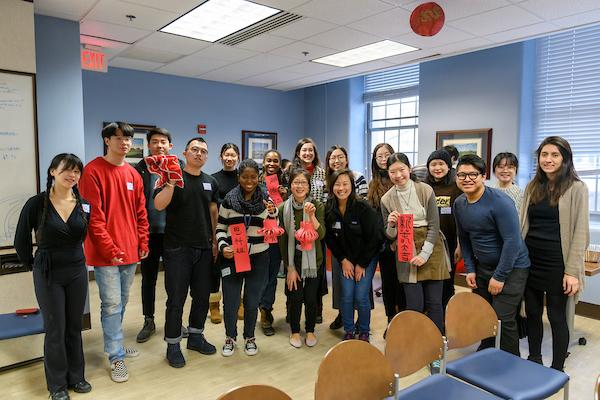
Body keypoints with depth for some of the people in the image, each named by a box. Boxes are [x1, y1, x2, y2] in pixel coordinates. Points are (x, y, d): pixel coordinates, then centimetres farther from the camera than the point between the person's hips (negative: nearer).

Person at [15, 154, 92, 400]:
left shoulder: (84, 205, -3)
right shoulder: (36, 204, -11)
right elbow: (21, 243, -1)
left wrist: (76, 260, 7)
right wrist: (35, 265, 5)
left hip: (78, 272, 3)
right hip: (48, 275, -3)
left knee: (75, 327, 14)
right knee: (55, 329, 6)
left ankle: (76, 376, 31)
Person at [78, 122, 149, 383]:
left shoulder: (133, 174, 11)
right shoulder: (93, 171, -8)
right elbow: (93, 215, -13)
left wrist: (143, 242, 7)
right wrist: (109, 248, -15)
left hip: (130, 252, 6)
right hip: (105, 253, -6)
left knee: (122, 302, 16)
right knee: (112, 304, -1)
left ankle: (115, 344, 32)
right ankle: (116, 357, 11)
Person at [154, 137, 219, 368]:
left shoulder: (210, 182, 9)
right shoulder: (173, 177, -5)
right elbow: (158, 205, -19)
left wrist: (214, 240, 12)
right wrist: (171, 182, -30)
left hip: (204, 248, 5)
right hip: (178, 248, -5)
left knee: (202, 296, 14)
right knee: (176, 299, 3)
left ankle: (195, 336, 32)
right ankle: (173, 345, 19)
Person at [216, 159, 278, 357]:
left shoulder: (266, 199, 2)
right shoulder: (229, 200, 0)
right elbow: (220, 228, 6)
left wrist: (273, 213, -15)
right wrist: (223, 246, -11)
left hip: (258, 258, 1)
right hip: (232, 257, 0)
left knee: (252, 301, 9)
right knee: (230, 302, 3)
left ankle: (249, 337, 32)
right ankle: (230, 337, 28)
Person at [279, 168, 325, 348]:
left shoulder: (317, 206, -8)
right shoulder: (283, 208, -5)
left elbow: (321, 235, -16)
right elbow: (282, 240, -2)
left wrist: (312, 216, -32)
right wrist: (289, 267, -3)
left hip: (313, 260, 0)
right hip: (293, 260, 0)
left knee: (311, 298, 7)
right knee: (295, 298, 5)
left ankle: (310, 331, 31)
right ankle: (295, 331, 28)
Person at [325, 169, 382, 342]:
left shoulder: (364, 208, -20)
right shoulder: (329, 209, -9)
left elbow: (374, 238, -15)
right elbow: (330, 238, 1)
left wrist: (361, 264, -11)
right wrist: (343, 260, -4)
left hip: (366, 258, -3)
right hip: (345, 258, 3)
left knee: (361, 297, -5)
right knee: (347, 296, -2)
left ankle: (364, 332, 18)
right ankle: (348, 332, 19)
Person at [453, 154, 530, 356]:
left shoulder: (500, 201, -20)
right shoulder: (458, 204, 1)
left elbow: (512, 240, -21)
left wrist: (499, 276, -19)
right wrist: (470, 269, 4)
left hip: (511, 268, -6)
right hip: (482, 267, 6)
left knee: (503, 319, -6)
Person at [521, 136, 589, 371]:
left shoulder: (576, 188, -5)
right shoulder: (532, 187, 9)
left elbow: (580, 232, -9)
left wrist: (572, 271, -13)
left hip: (556, 262, -4)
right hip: (530, 259, 5)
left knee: (556, 316, 5)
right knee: (532, 312, 13)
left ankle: (557, 370, 21)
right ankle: (533, 360, 30)